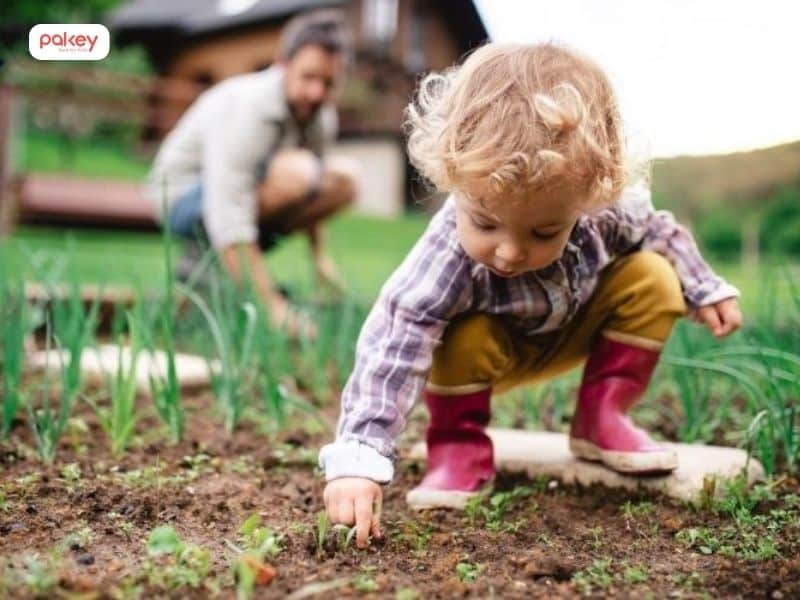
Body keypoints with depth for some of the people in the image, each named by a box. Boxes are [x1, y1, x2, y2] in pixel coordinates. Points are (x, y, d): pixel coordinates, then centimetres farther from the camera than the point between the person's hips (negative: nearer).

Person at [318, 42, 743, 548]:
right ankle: (459, 445, -7)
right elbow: (391, 350, -48)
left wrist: (705, 290, 3)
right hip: (494, 349, -4)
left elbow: (658, 231, -6)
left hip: (575, 331, 4)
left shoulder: (611, 209, -31)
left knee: (653, 281, -15)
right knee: (463, 340, -35)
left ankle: (601, 417, 0)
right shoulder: (447, 258, -43)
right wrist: (358, 460, -56)